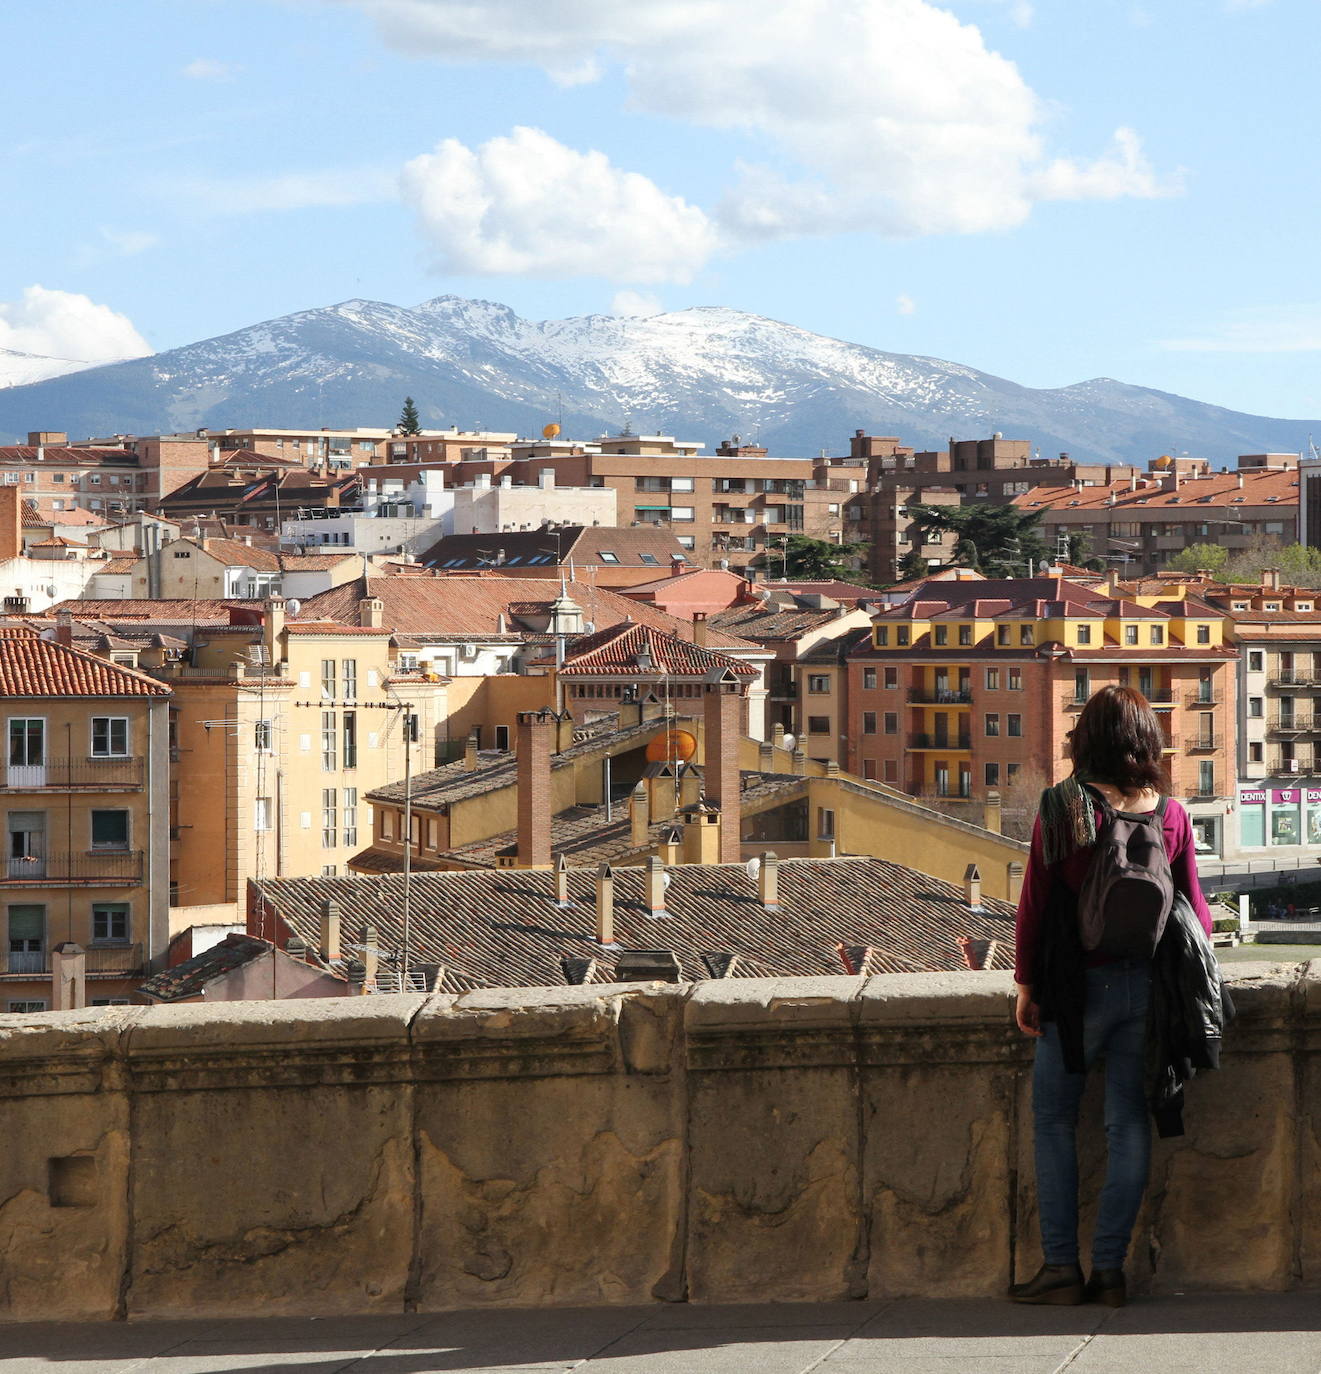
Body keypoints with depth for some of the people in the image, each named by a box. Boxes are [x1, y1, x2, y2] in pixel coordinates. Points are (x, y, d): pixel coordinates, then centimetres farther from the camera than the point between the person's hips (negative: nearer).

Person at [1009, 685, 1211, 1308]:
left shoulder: (1061, 808, -8)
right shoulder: (1170, 814, -1)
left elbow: (1033, 904, -6)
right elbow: (1194, 907, 4)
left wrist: (1026, 985, 2)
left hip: (1078, 987, -2)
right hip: (1148, 985, 2)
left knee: (1053, 1121, 8)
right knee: (1129, 1123, 7)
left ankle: (1061, 1266, 3)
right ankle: (1109, 1268, 5)